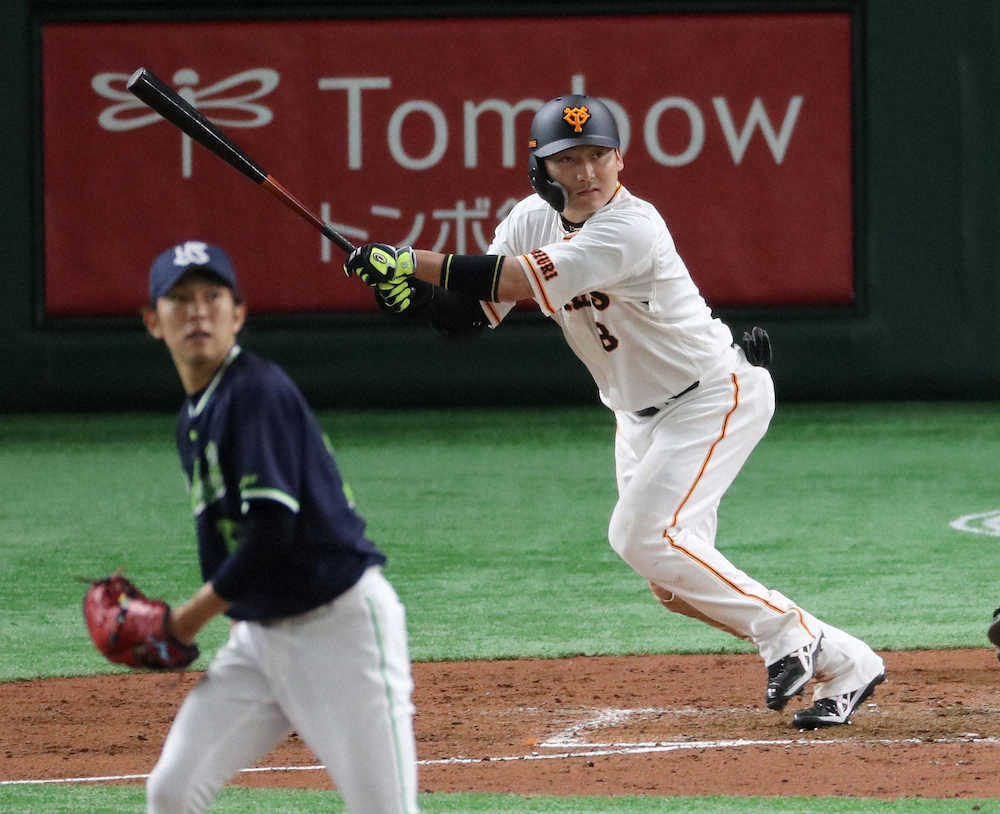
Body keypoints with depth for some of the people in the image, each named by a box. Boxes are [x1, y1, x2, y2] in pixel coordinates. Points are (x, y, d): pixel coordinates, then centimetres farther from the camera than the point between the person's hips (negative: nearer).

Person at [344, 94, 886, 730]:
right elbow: (475, 312, -6)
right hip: (640, 413, 9)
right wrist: (410, 293, -27)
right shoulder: (535, 219, -3)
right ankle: (843, 665, 15)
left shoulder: (631, 229, -28)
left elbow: (521, 280, -36)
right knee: (674, 581, 6)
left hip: (717, 396, -8)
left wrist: (408, 261, -35)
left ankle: (789, 632, -9)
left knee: (646, 535, -23)